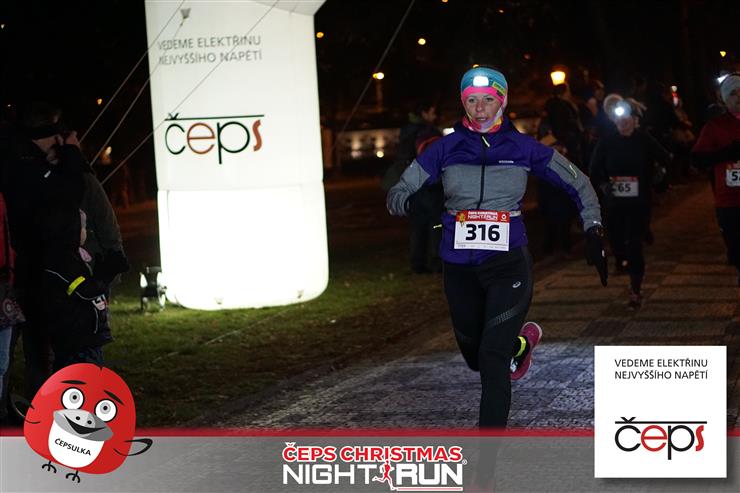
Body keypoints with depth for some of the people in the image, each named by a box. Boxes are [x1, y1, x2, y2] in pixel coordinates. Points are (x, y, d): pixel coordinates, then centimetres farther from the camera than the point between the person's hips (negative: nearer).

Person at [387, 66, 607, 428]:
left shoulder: (522, 148, -1)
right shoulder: (446, 149, 0)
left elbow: (577, 182, 10)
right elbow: (400, 191, 1)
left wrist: (593, 232, 3)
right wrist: (408, 203, -23)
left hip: (508, 266, -3)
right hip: (459, 270, 3)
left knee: (493, 360, -14)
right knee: (475, 356, 18)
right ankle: (522, 342, 52)